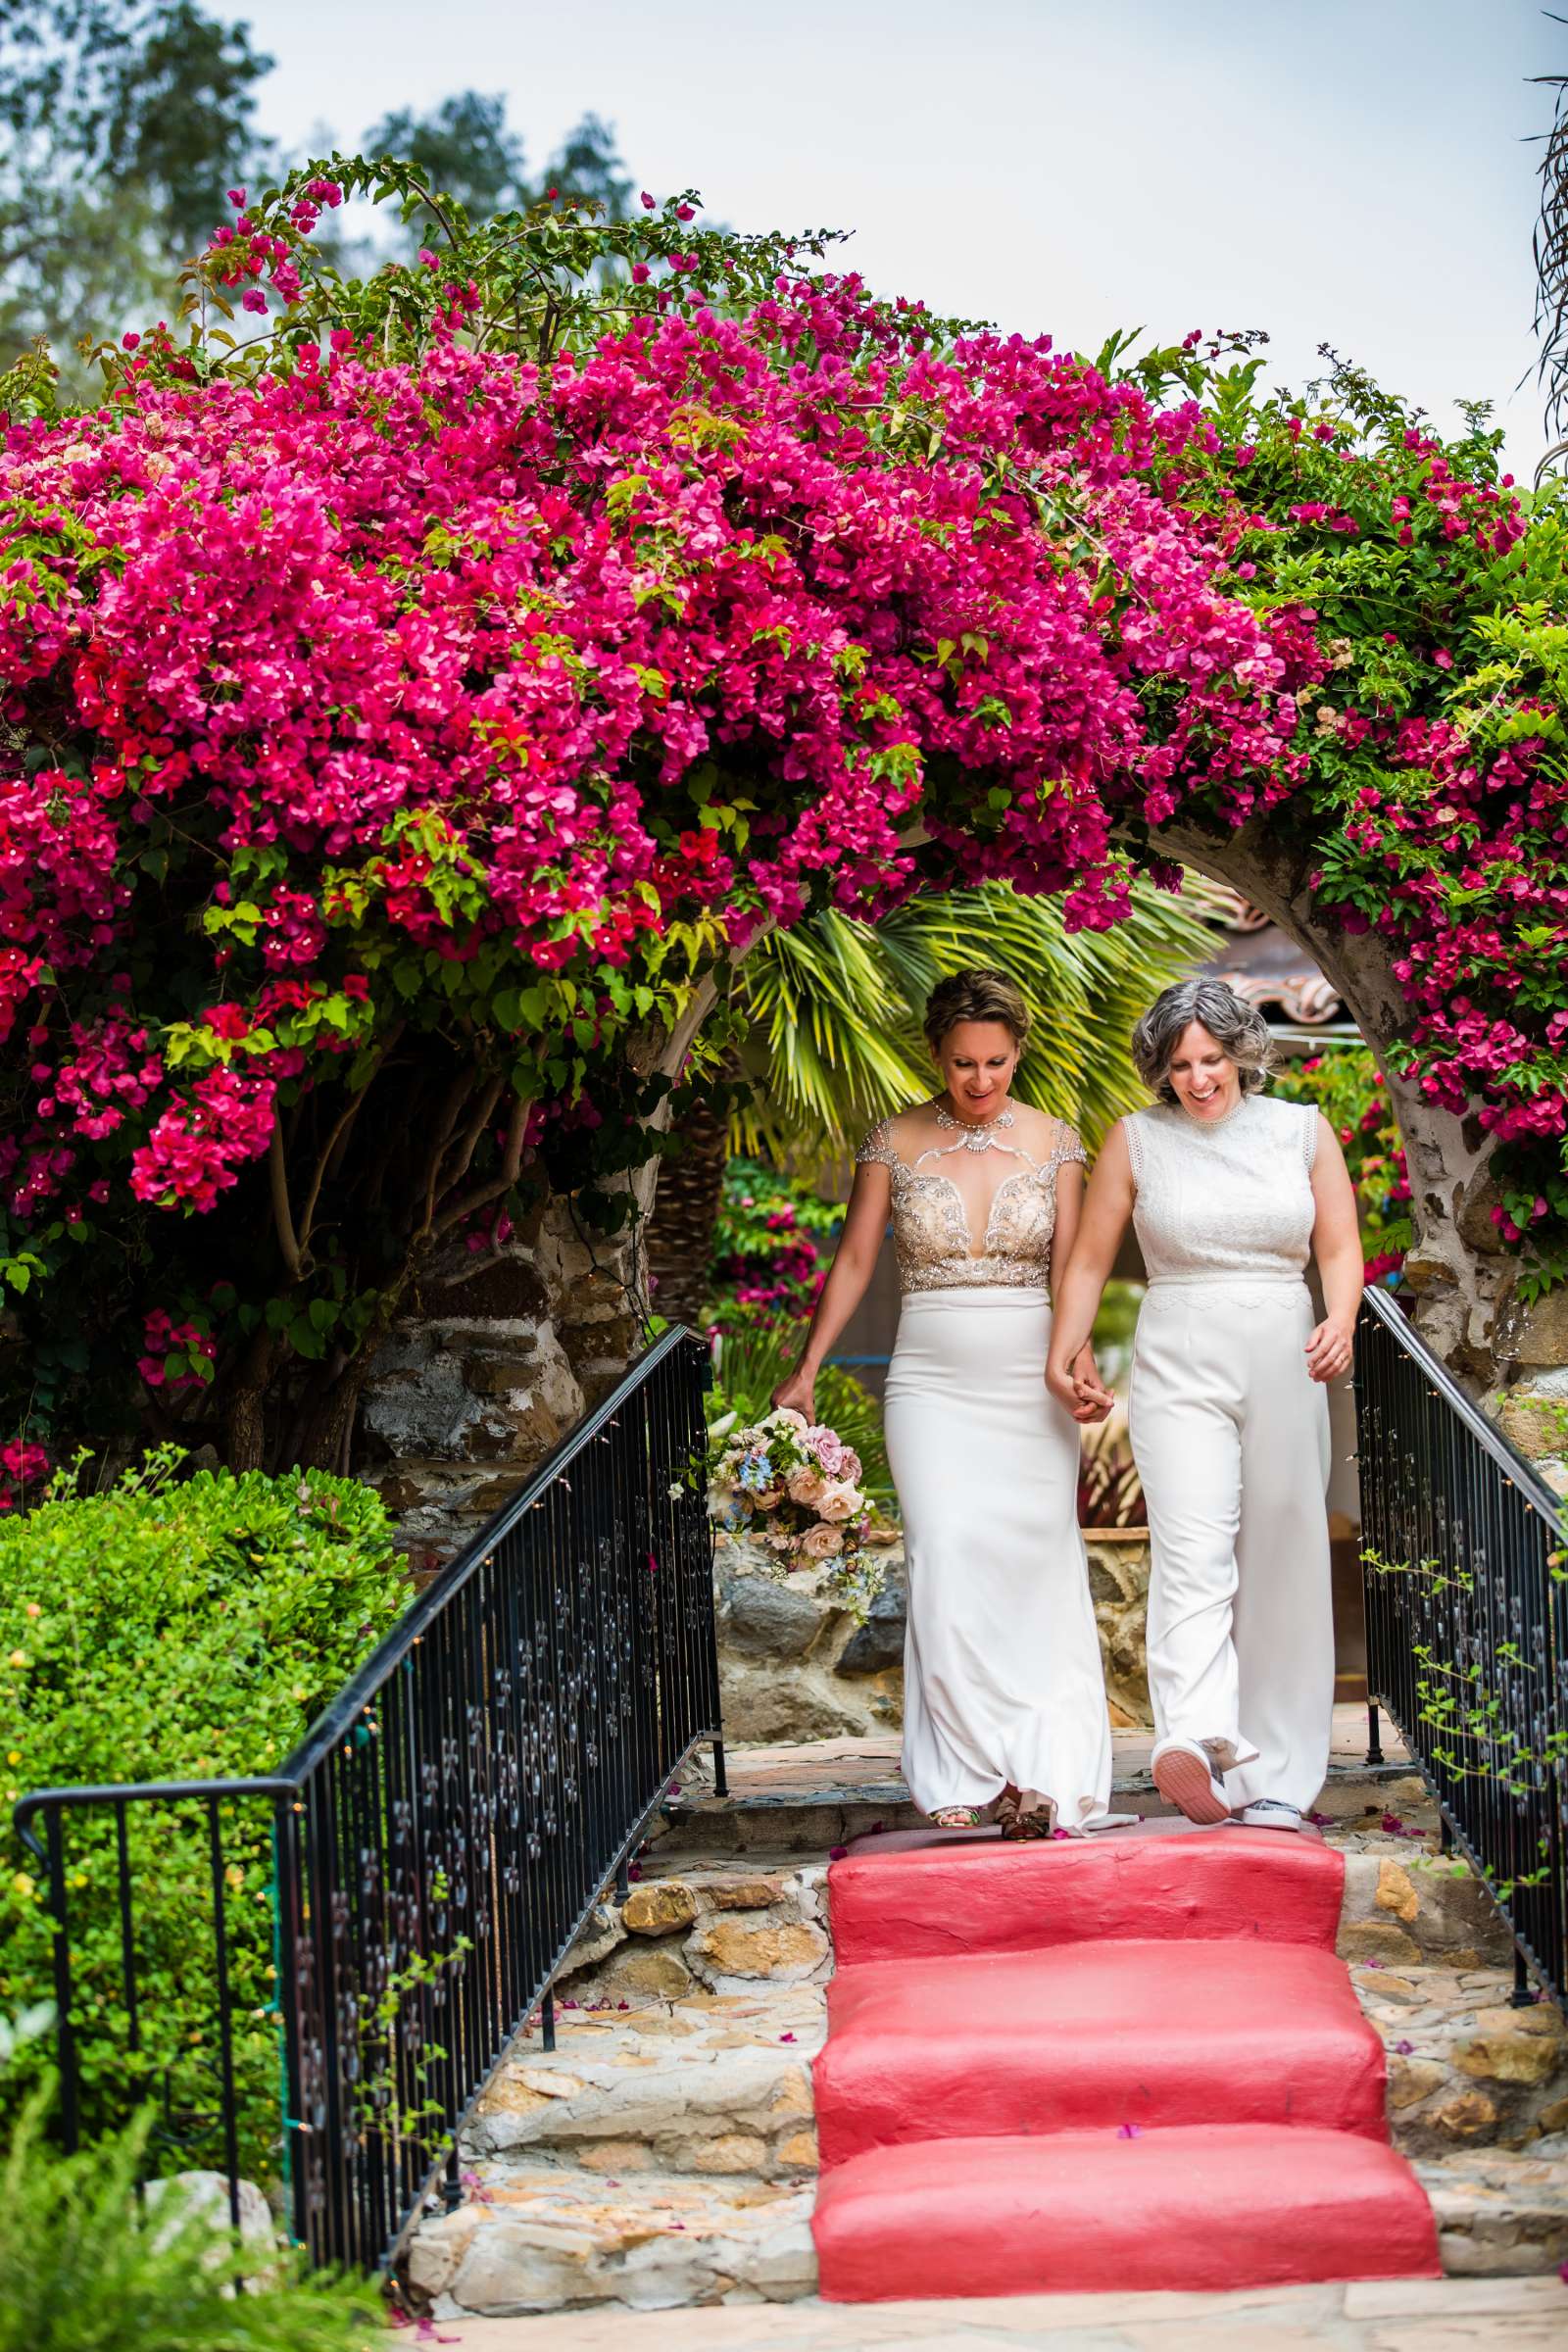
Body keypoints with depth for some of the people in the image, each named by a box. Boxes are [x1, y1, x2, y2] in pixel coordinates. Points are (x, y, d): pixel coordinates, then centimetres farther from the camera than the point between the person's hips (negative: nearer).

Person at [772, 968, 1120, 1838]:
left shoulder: (1054, 1143, 5)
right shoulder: (894, 1143, 3)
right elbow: (853, 1260, 7)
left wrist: (1077, 1356, -20)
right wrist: (807, 1368, 1)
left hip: (1030, 1382, 1)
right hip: (933, 1382, -1)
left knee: (1037, 1563, -5)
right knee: (948, 1563, -13)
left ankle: (1040, 1776, -1)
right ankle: (964, 1776, -12)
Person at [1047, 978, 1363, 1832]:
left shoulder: (1303, 1130, 8)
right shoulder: (1137, 1140, 5)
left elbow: (1340, 1249, 7)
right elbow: (1089, 1259, 9)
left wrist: (1340, 1321, -12)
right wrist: (1063, 1355, 1)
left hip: (1285, 1370, 2)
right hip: (1181, 1373, -2)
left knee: (1281, 1569, 4)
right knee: (1192, 1552, -20)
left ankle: (1273, 1781, 11)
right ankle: (1192, 1741, -38)